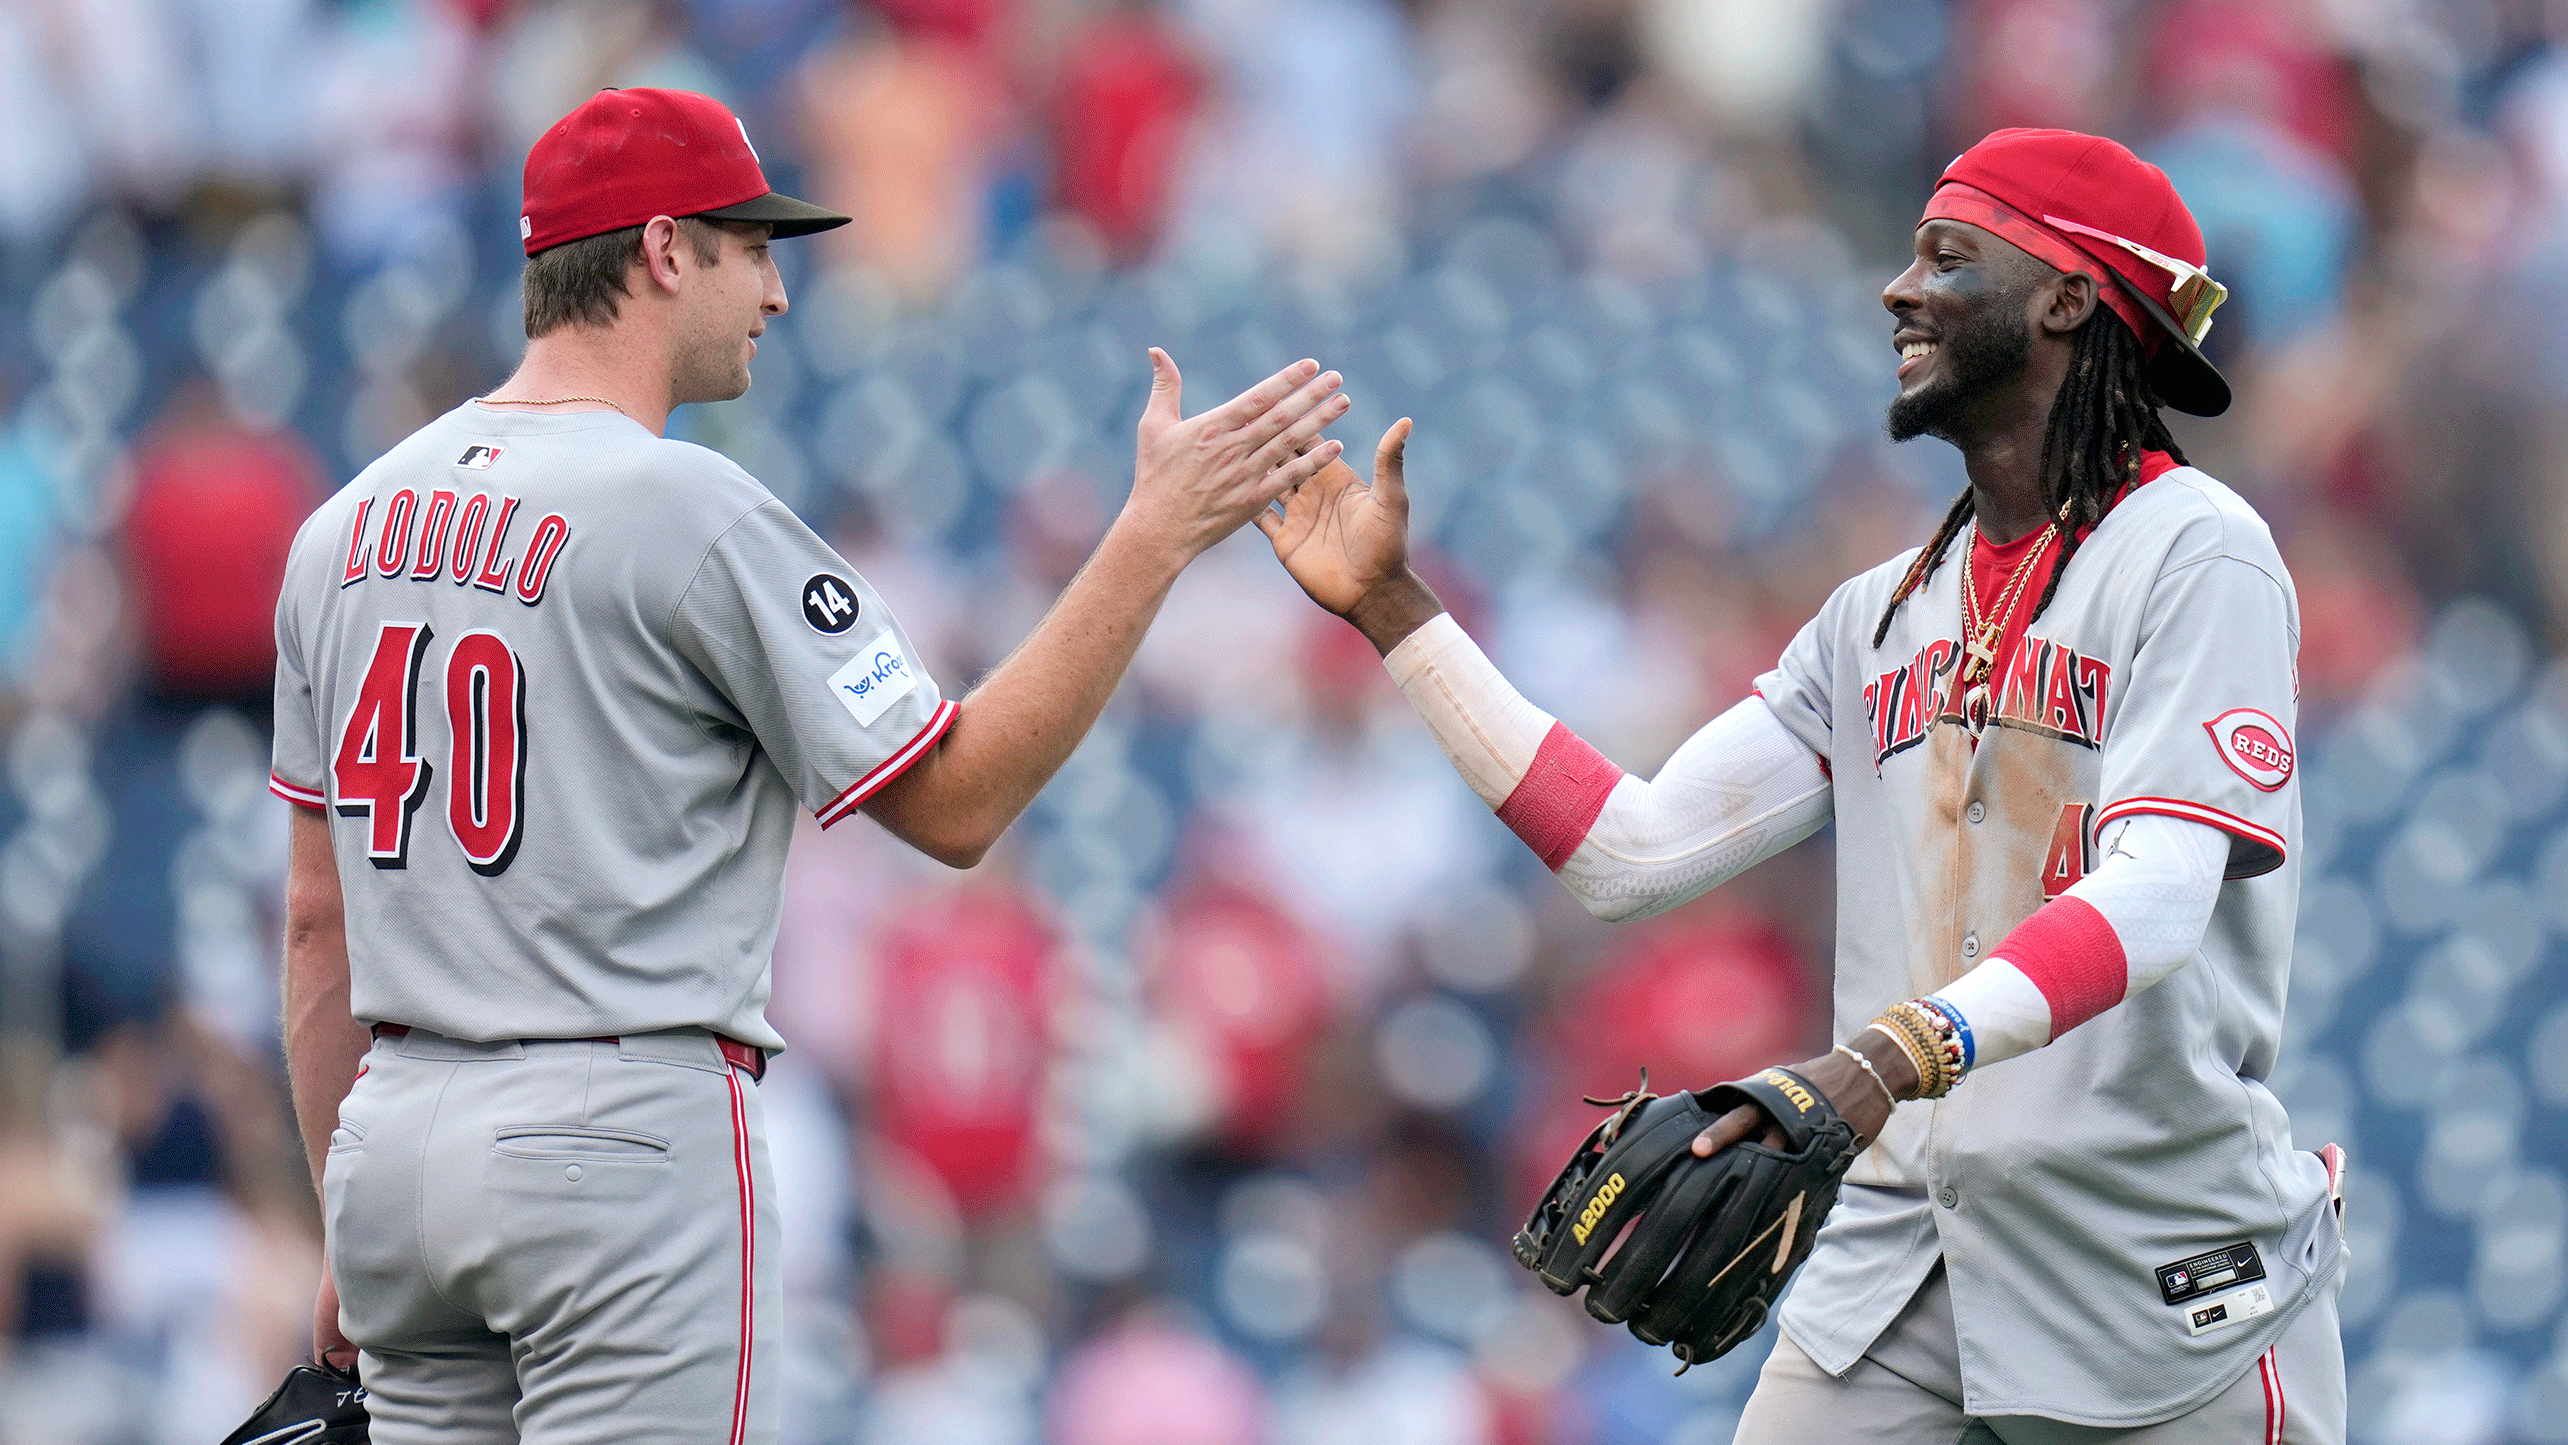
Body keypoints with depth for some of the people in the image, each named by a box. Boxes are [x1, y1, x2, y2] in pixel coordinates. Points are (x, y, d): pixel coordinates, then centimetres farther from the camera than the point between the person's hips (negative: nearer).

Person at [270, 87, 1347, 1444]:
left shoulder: (348, 523, 11)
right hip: (624, 1122, -7)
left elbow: (318, 915, 15)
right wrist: (1160, 531, -5)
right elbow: (954, 801, -7)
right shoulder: (690, 511, -10)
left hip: (395, 1133, 7)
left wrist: (345, 1229, 21)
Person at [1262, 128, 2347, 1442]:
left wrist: (1887, 1060, -36)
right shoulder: (1879, 617, 16)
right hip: (1897, 1277, 6)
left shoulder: (2192, 554, -7)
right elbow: (1630, 851, 8)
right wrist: (1389, 606, 7)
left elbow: (2156, 892, -21)